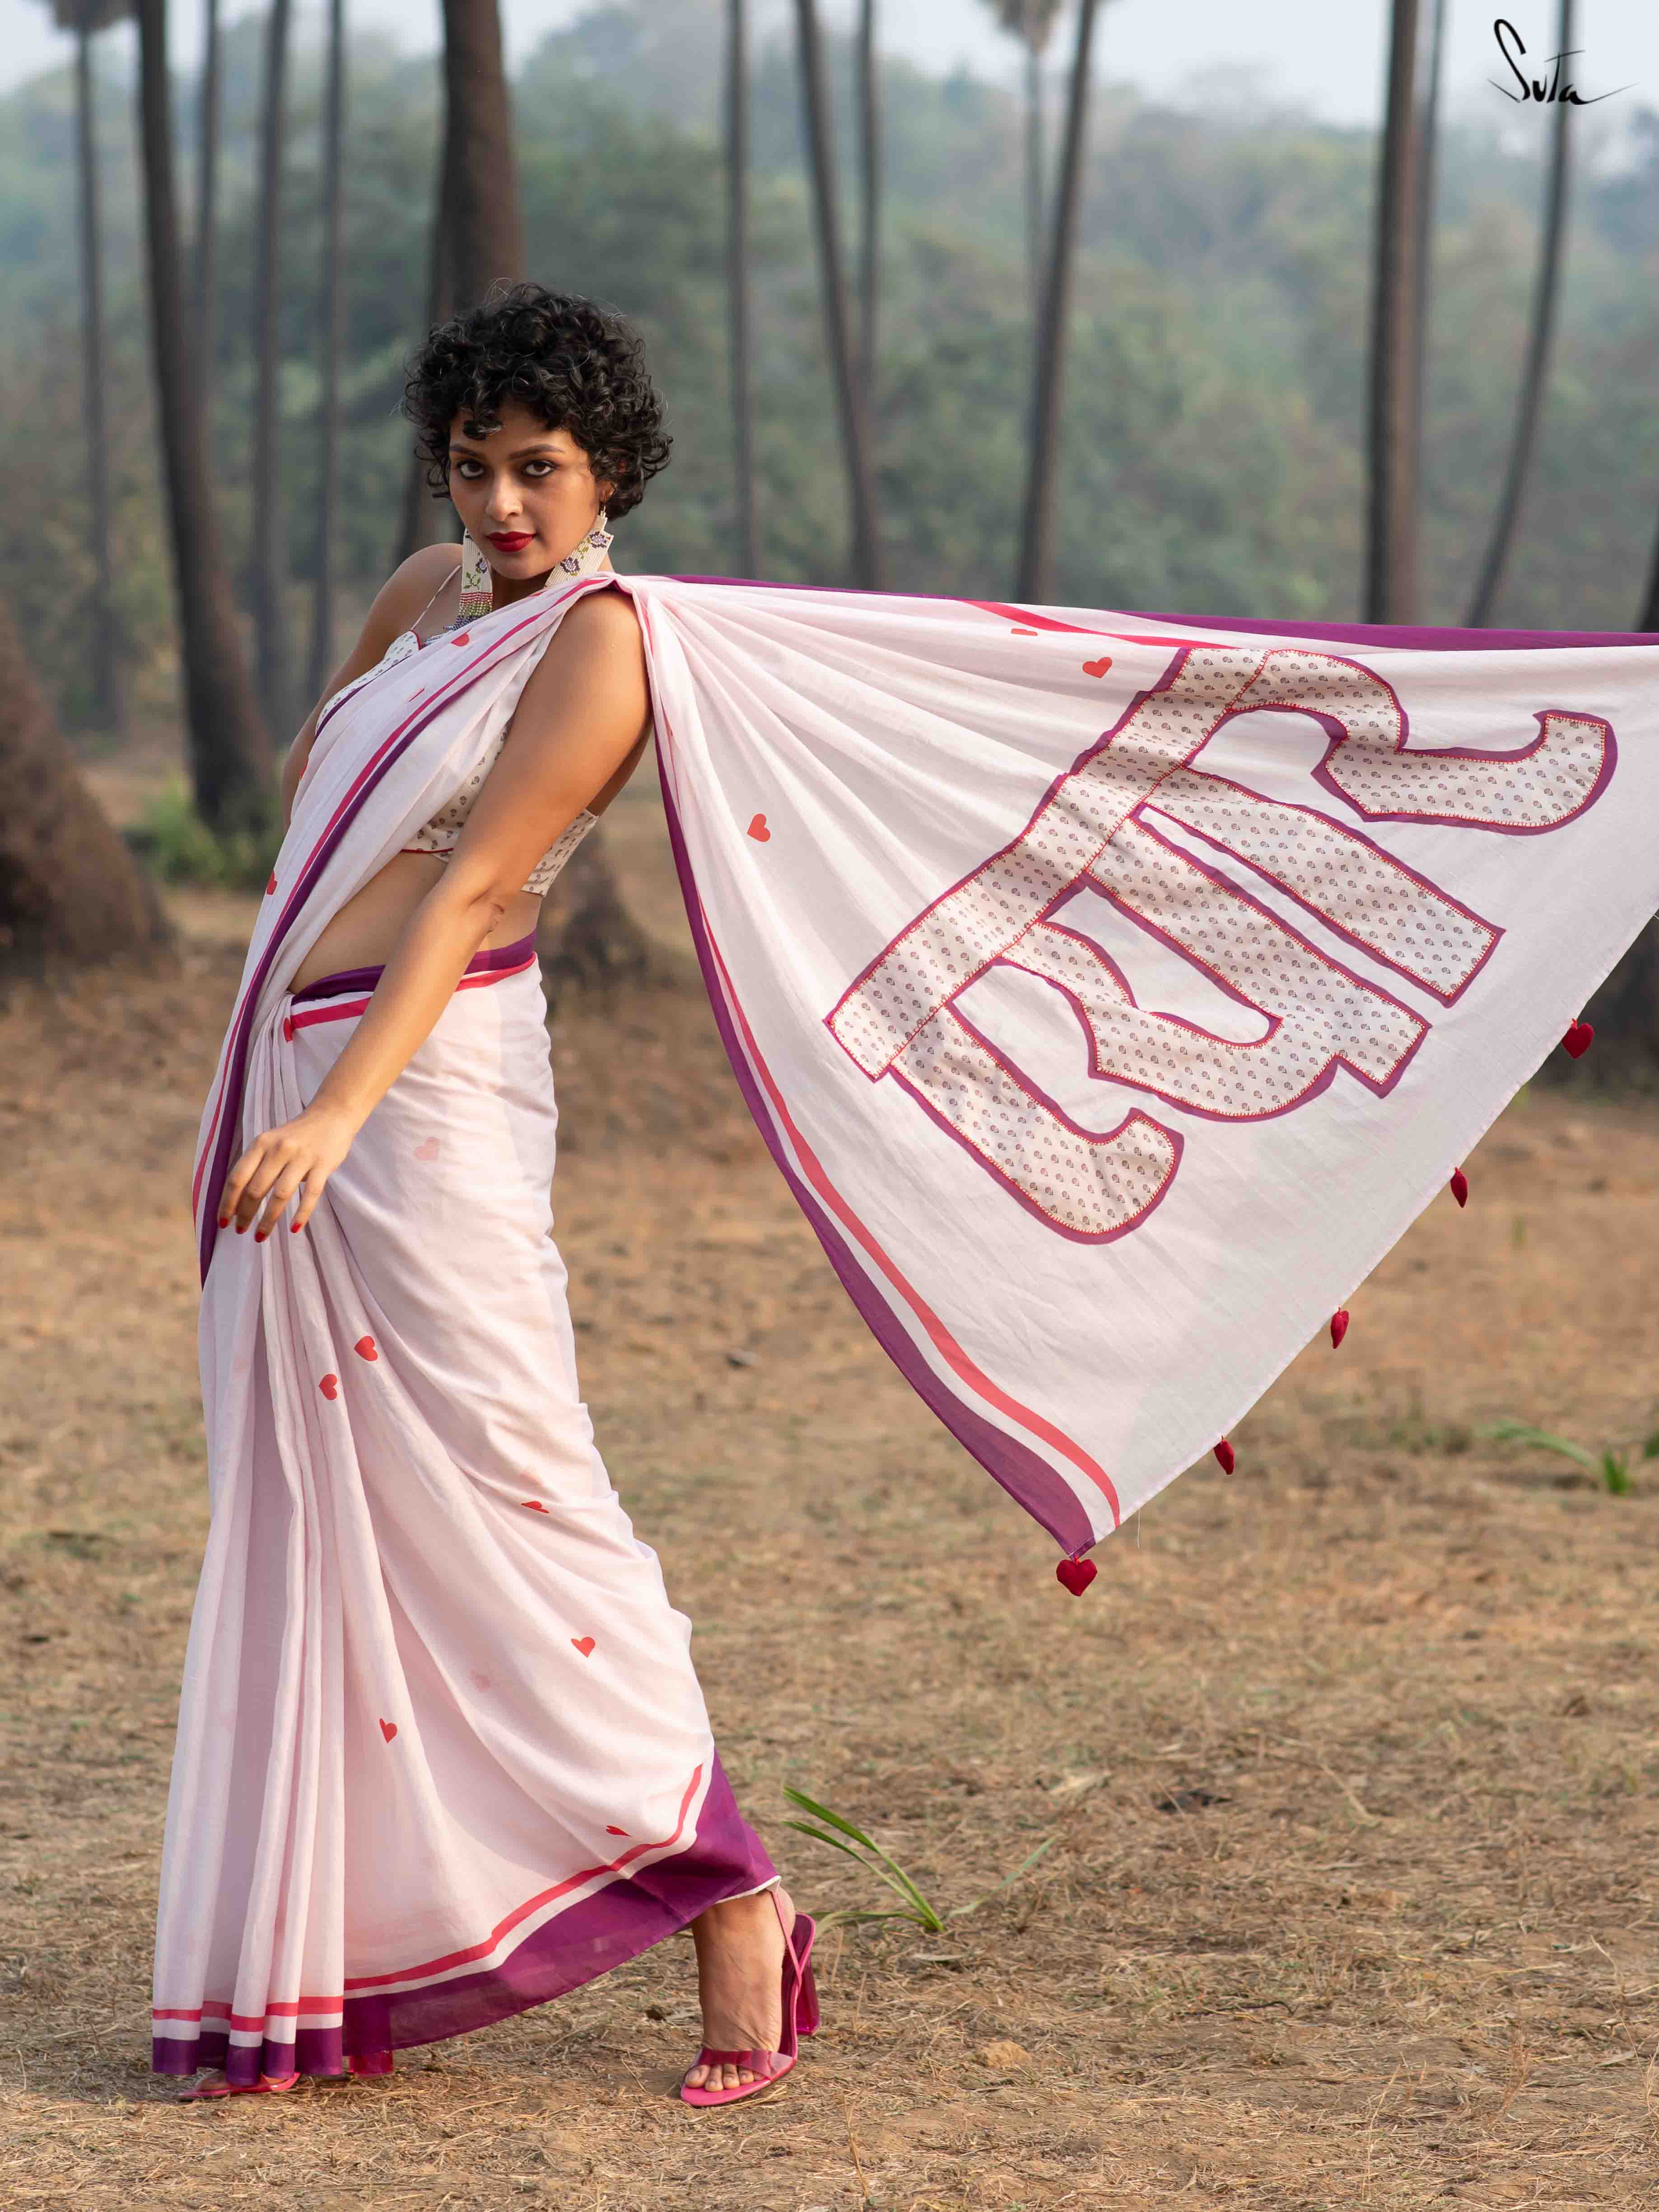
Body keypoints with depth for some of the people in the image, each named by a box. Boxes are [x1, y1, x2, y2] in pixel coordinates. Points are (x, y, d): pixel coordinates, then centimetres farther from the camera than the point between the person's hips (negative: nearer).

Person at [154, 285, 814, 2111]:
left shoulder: (598, 652, -10)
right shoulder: (430, 591, 14)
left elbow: (466, 897, -20)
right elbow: (303, 769, 30)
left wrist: (339, 1115, -28)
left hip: (426, 1088, -8)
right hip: (289, 1059, 8)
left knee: (501, 1500, -11)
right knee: (306, 1514, 9)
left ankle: (728, 1906, -7)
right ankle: (304, 1964, 16)